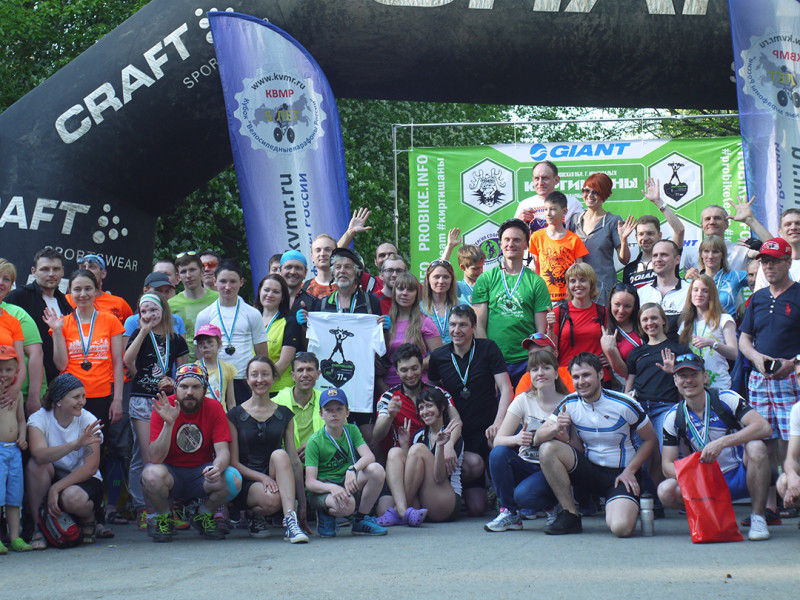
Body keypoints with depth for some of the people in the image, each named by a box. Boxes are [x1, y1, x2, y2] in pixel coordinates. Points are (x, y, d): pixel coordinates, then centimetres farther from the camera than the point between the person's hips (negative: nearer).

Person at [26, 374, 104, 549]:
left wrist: (56, 488, -26)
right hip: (51, 481, 1)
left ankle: (88, 520, 2)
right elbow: (40, 454, -33)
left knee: (73, 497, -35)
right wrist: (75, 444, -47)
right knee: (36, 463, -29)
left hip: (85, 481, -1)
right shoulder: (39, 419, -12)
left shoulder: (88, 421, -11)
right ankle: (36, 526, -17)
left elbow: (91, 468, -18)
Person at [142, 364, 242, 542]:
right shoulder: (163, 409, -12)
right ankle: (164, 518, 0)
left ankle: (202, 515, 5)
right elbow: (156, 458, -18)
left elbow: (223, 451, -13)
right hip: (171, 471, -1)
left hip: (201, 472, 2)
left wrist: (217, 467, -38)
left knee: (233, 480, -28)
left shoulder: (214, 408, -7)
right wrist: (168, 423, -32)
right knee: (151, 475, -36)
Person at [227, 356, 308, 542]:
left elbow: (294, 461, 5)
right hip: (246, 482, -2)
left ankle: (291, 521, -39)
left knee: (279, 455, -31)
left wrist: (303, 505, 0)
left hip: (275, 477, 2)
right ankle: (255, 517, 1)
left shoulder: (285, 415, 9)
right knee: (272, 500, -34)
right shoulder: (235, 415, 2)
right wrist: (262, 478, -19)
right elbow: (233, 462, -2)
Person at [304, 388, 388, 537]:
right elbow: (310, 482, -15)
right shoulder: (315, 441, -9)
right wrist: (332, 488, -35)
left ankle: (360, 521, -7)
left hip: (349, 485, 5)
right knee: (347, 504, -39)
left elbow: (369, 456, -11)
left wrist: (352, 469, -32)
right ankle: (326, 514, -1)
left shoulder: (351, 430, 5)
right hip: (323, 489, -5)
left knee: (376, 470, -24)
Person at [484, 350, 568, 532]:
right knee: (498, 453, -27)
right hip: (526, 466, 3)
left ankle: (554, 506, 3)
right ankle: (509, 513, -13)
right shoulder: (523, 401, 2)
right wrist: (516, 439, -29)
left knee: (523, 495, -31)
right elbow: (498, 440, -7)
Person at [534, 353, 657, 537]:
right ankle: (571, 516, -11)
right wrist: (557, 428, -30)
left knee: (621, 528, -31)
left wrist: (629, 471, -11)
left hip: (621, 474, -4)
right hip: (590, 470, 4)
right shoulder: (570, 404, -4)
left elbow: (650, 439, -1)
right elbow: (537, 439, -8)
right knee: (548, 448, -22)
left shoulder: (624, 405, -13)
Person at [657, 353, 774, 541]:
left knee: (756, 447, -33)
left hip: (741, 477, -2)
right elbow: (668, 464, -3)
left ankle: (758, 518, -19)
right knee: (666, 490, -24)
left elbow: (763, 427, -23)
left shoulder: (725, 398, -9)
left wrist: (722, 443, -35)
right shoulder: (674, 417, -1)